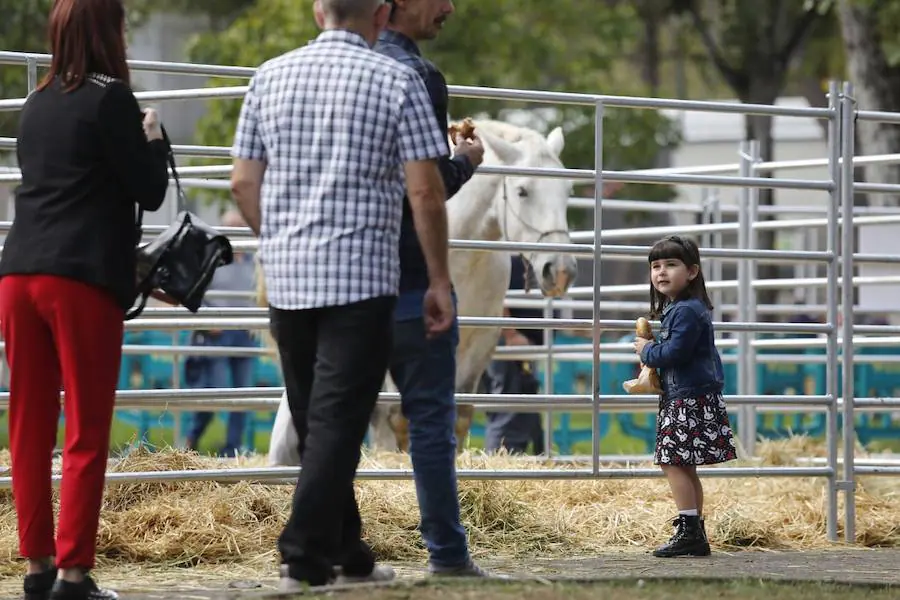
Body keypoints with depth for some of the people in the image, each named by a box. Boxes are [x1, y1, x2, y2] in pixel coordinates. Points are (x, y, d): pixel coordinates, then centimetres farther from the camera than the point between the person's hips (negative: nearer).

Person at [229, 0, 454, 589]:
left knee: (313, 423, 14)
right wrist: (440, 280, 0)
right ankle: (305, 557, -13)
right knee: (337, 423, -5)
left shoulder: (270, 76, 8)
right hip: (362, 279, -5)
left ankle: (346, 552, 21)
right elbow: (425, 192, -8)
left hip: (286, 278, 5)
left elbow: (244, 183, 9)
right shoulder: (396, 81, -4)